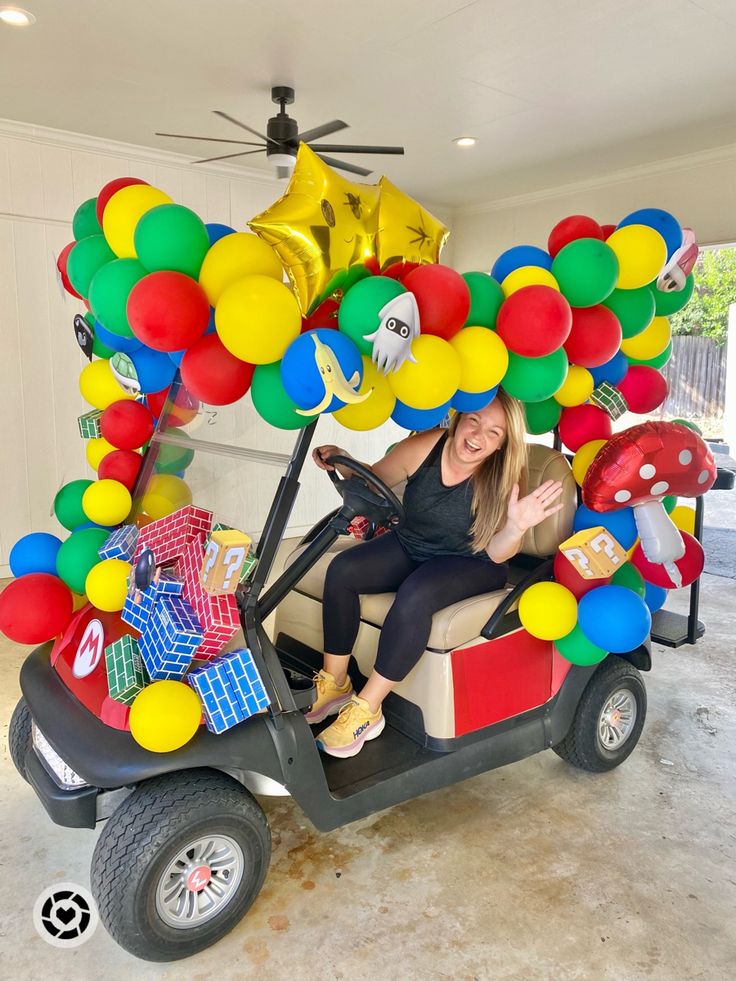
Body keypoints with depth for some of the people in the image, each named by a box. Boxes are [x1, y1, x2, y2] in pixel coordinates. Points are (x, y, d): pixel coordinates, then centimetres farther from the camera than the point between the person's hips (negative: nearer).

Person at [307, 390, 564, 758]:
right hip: (410, 545, 4)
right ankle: (334, 684, -4)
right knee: (341, 570, -18)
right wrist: (341, 462, -20)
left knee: (414, 597, -34)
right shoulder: (424, 447, -14)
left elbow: (496, 554, -17)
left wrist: (516, 527, -38)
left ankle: (366, 710, -19)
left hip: (468, 564, -4)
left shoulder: (502, 478, -20)